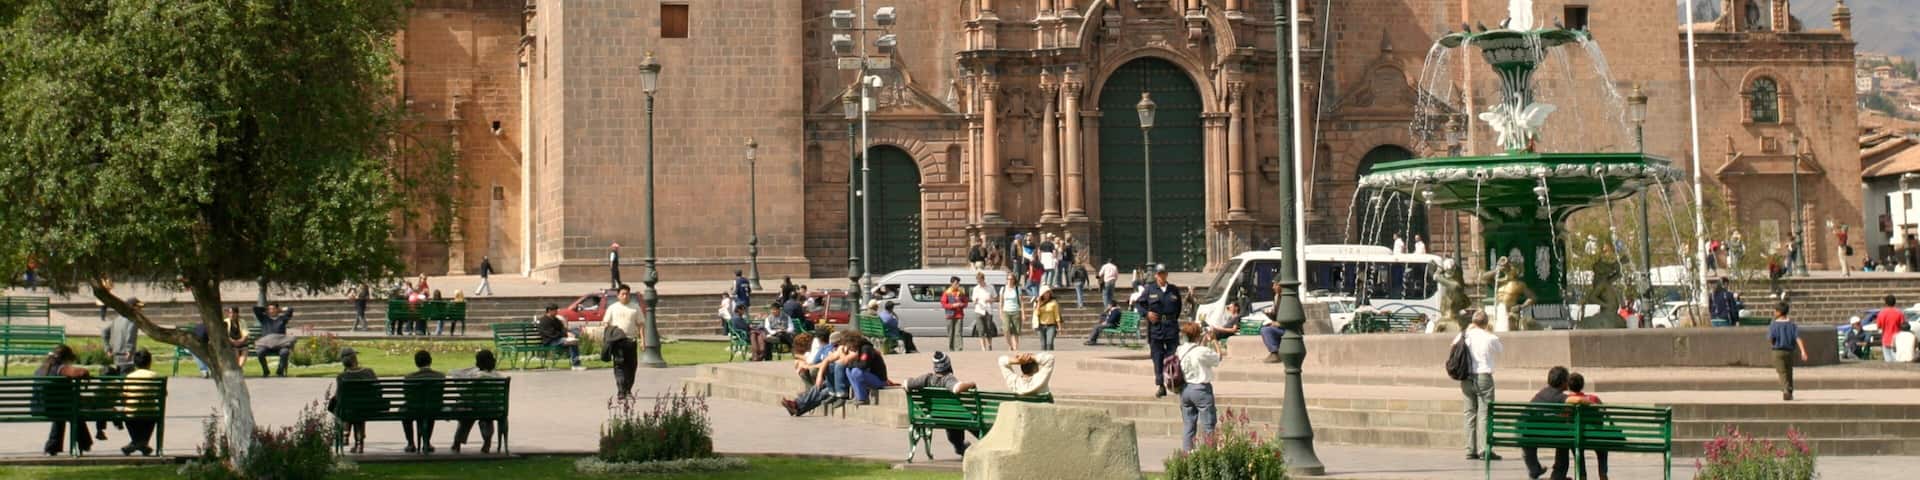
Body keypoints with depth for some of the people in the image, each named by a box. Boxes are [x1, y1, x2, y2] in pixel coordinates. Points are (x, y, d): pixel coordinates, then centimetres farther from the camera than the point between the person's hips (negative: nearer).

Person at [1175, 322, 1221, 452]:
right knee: (1208, 426, 2)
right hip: (1201, 389, -6)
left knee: (1188, 425, 12)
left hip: (1184, 390, 6)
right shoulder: (1203, 351, -18)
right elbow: (1218, 358, -3)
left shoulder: (1180, 350, 2)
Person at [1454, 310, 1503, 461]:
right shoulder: (1491, 338, -5)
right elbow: (1498, 355, 12)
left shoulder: (1464, 335, 2)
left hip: (1467, 379, 4)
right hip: (1484, 377, -4)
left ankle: (1471, 450, 7)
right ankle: (1485, 449, -10)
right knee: (1484, 414, -4)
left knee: (1470, 413, 8)